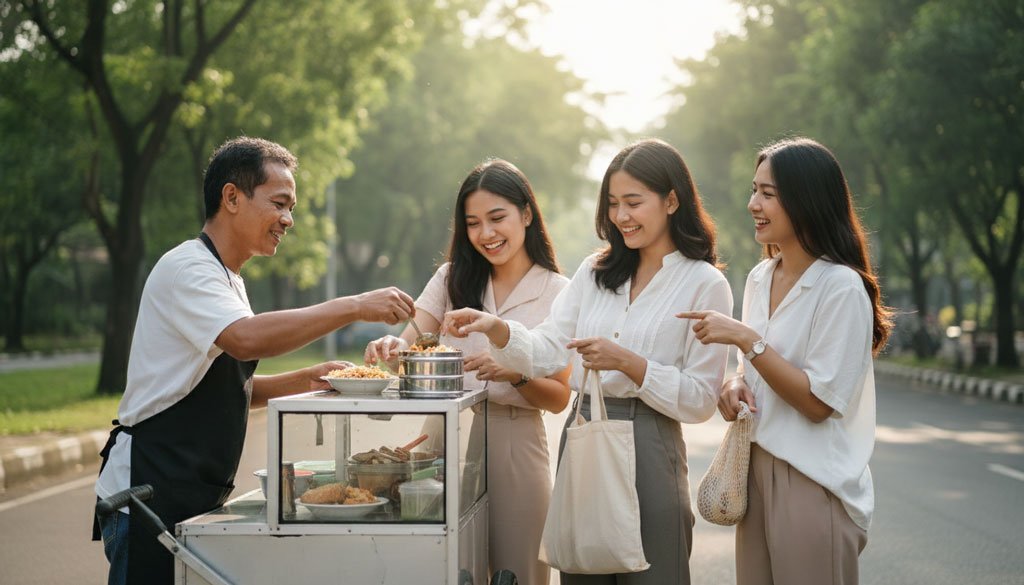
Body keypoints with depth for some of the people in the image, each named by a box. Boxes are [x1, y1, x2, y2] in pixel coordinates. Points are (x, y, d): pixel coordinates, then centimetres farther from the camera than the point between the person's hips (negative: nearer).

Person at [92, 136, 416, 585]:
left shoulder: (226, 279, 17)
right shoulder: (185, 269, -14)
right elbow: (247, 339, -32)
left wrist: (307, 380, 5)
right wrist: (354, 307, -30)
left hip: (197, 497, 9)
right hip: (148, 493, -9)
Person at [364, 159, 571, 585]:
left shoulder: (557, 293, -2)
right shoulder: (452, 279, 8)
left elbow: (558, 398, -4)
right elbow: (410, 343, -2)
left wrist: (516, 374, -23)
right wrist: (391, 347, -25)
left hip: (514, 443, -2)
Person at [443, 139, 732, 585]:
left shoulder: (705, 284, -5)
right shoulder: (595, 272, 12)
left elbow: (700, 400, -8)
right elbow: (548, 352, 4)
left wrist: (628, 363, -19)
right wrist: (496, 329, -13)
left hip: (647, 449, -5)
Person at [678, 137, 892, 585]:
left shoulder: (841, 287, -14)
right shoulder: (760, 278, 8)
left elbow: (819, 402, -18)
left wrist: (746, 340, -21)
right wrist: (737, 385, -1)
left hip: (814, 483, -7)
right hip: (757, 472, 7)